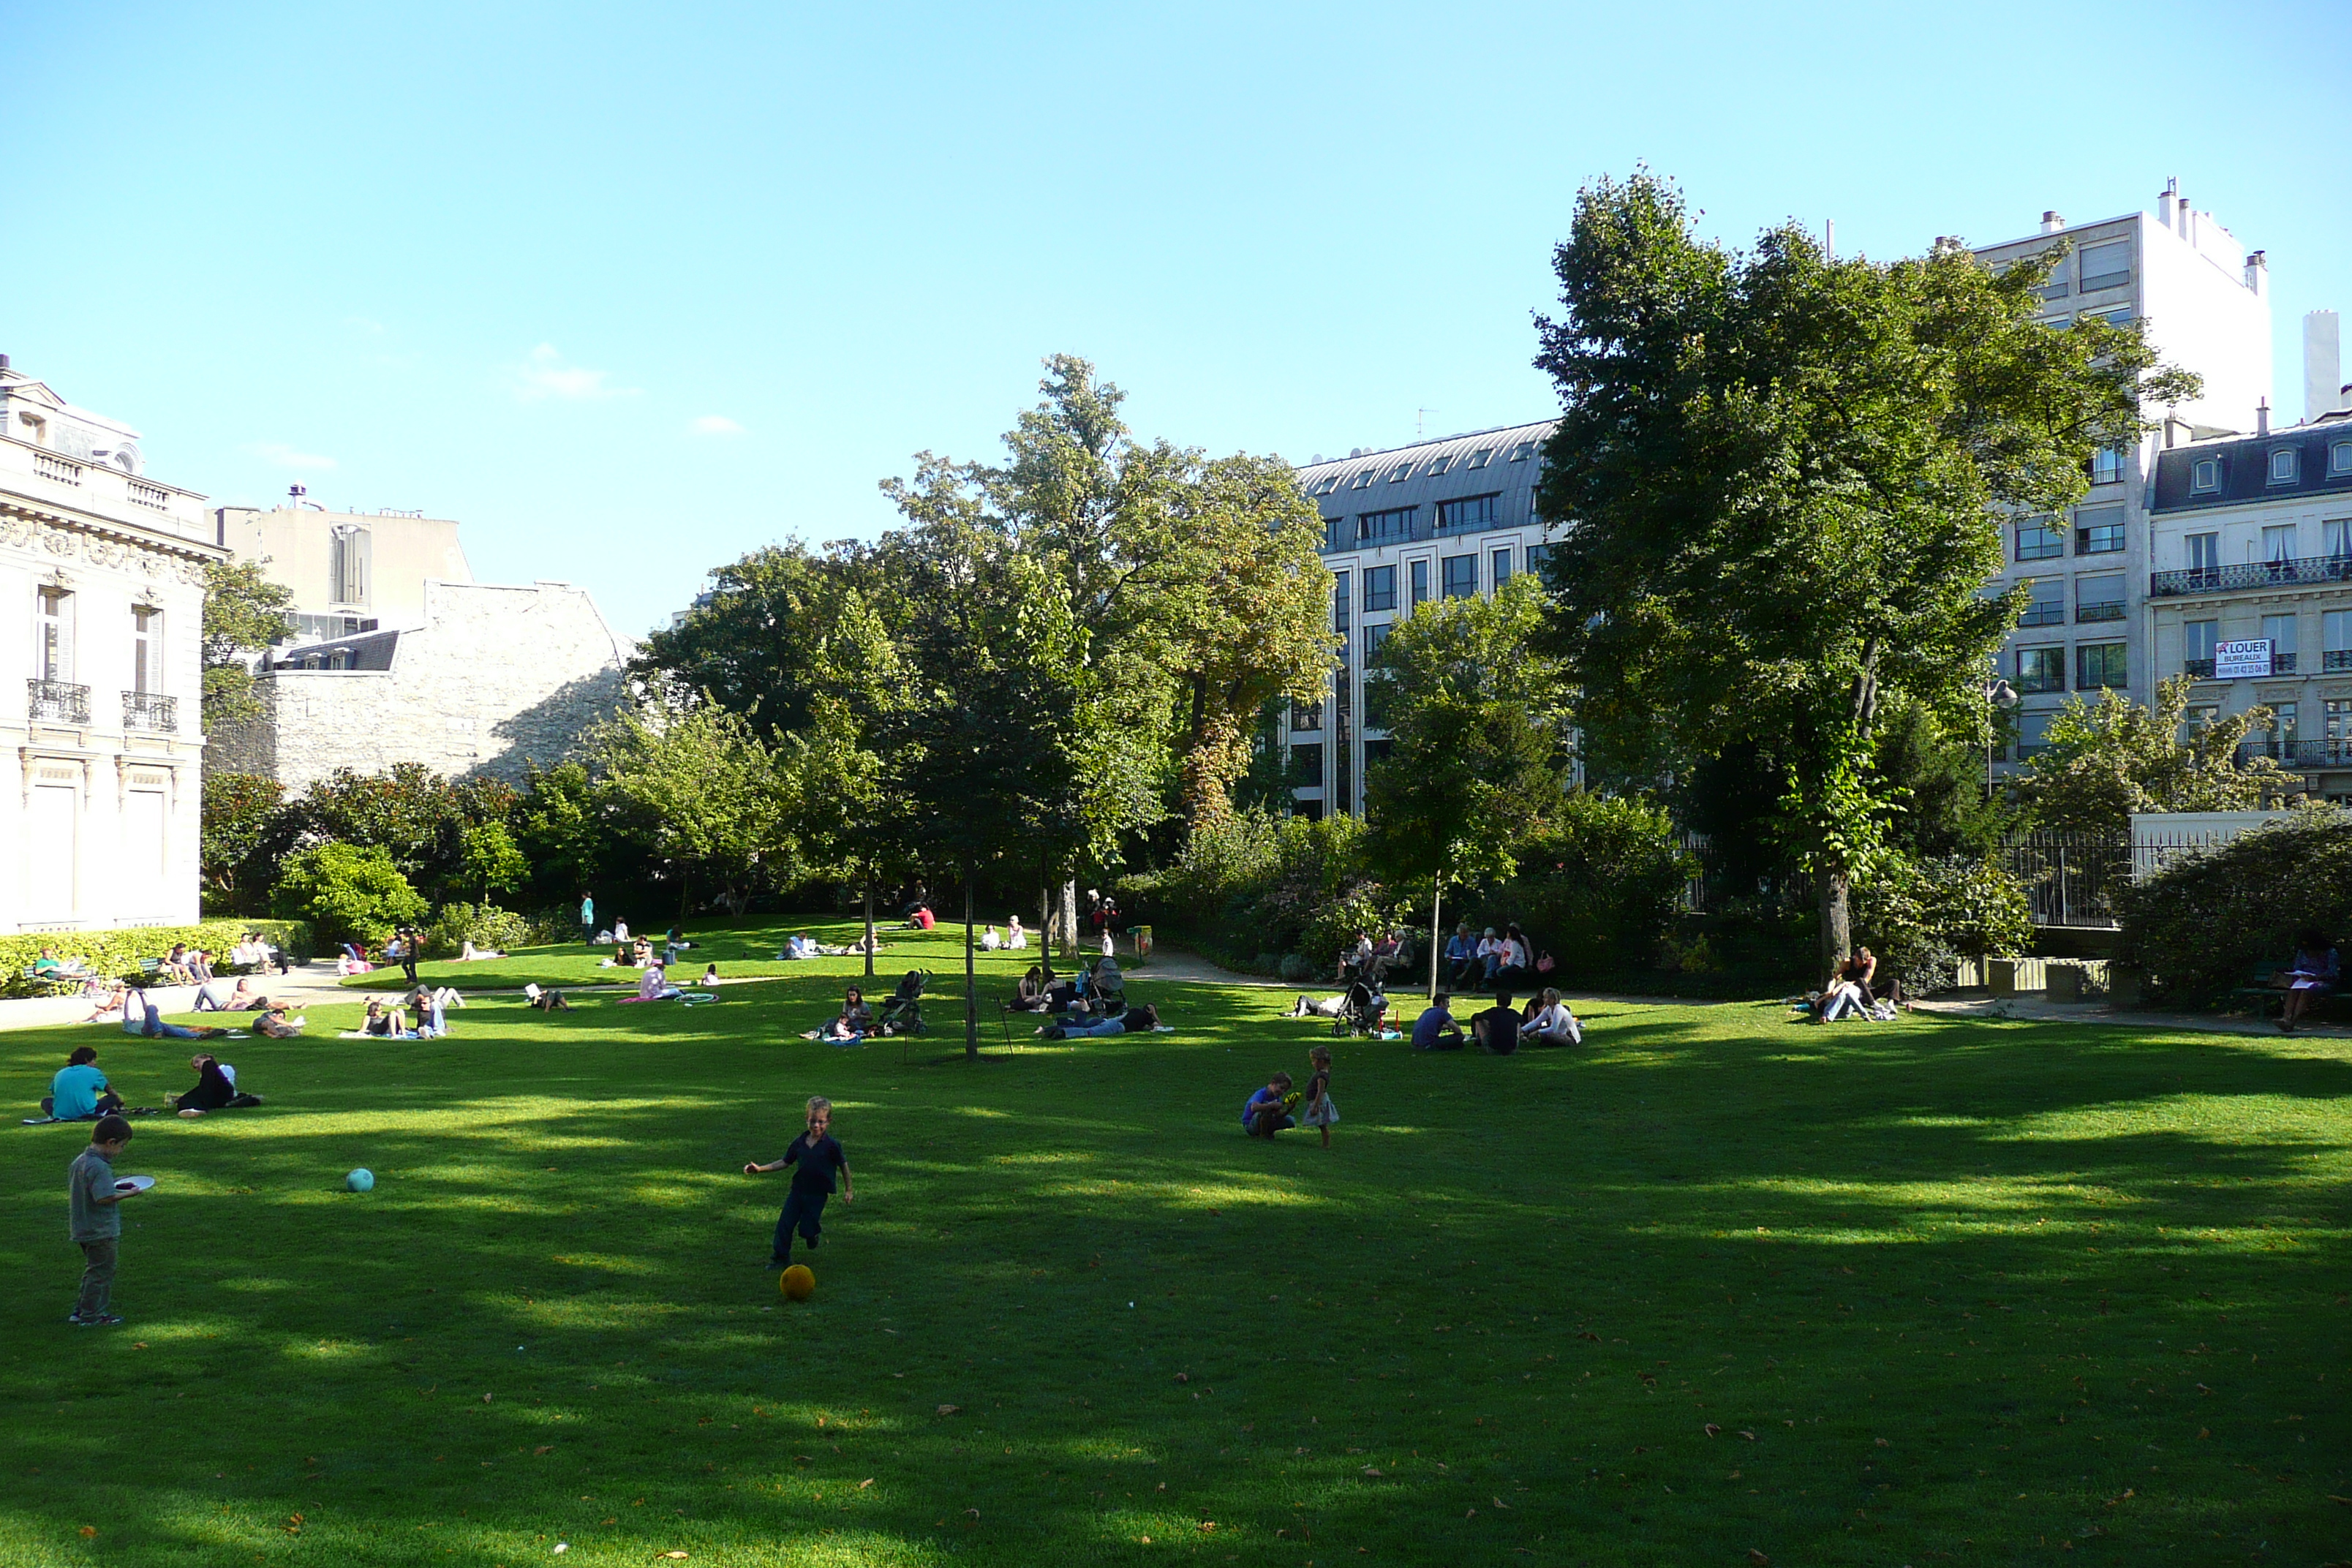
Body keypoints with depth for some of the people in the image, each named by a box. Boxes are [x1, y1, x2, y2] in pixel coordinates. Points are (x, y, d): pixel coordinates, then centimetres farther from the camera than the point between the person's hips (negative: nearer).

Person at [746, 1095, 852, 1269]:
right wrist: (760, 1169, 4)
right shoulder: (800, 1142, 1)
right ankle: (781, 1257, 12)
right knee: (784, 1224, -1)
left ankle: (816, 1229, 31)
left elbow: (843, 1165, -1)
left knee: (806, 1230, -4)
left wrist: (848, 1189, 6)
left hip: (818, 1194, -4)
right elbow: (785, 1162, 10)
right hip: (798, 1190, 4)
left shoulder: (832, 1145, -11)